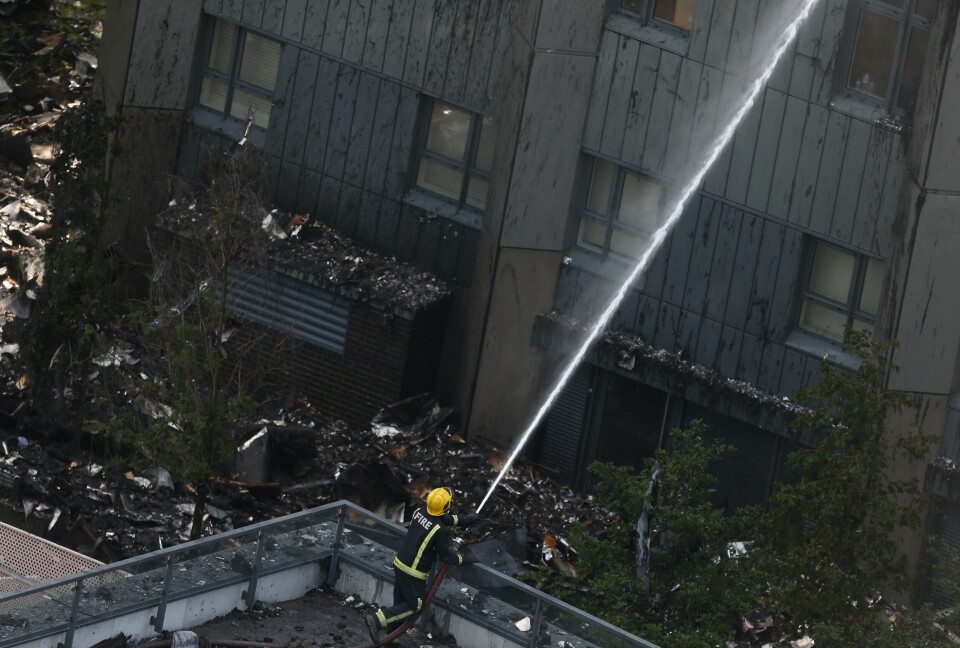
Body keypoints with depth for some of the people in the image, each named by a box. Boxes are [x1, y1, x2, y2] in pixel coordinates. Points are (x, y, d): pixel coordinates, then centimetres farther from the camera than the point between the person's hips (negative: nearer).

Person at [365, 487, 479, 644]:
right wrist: (464, 559, 4)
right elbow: (446, 556, -12)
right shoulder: (440, 531, -24)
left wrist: (464, 519, 25)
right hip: (413, 572, -7)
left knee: (400, 602, 20)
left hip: (399, 563, 7)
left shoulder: (419, 513, -1)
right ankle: (377, 621, -4)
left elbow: (444, 519, 19)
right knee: (414, 606, 7)